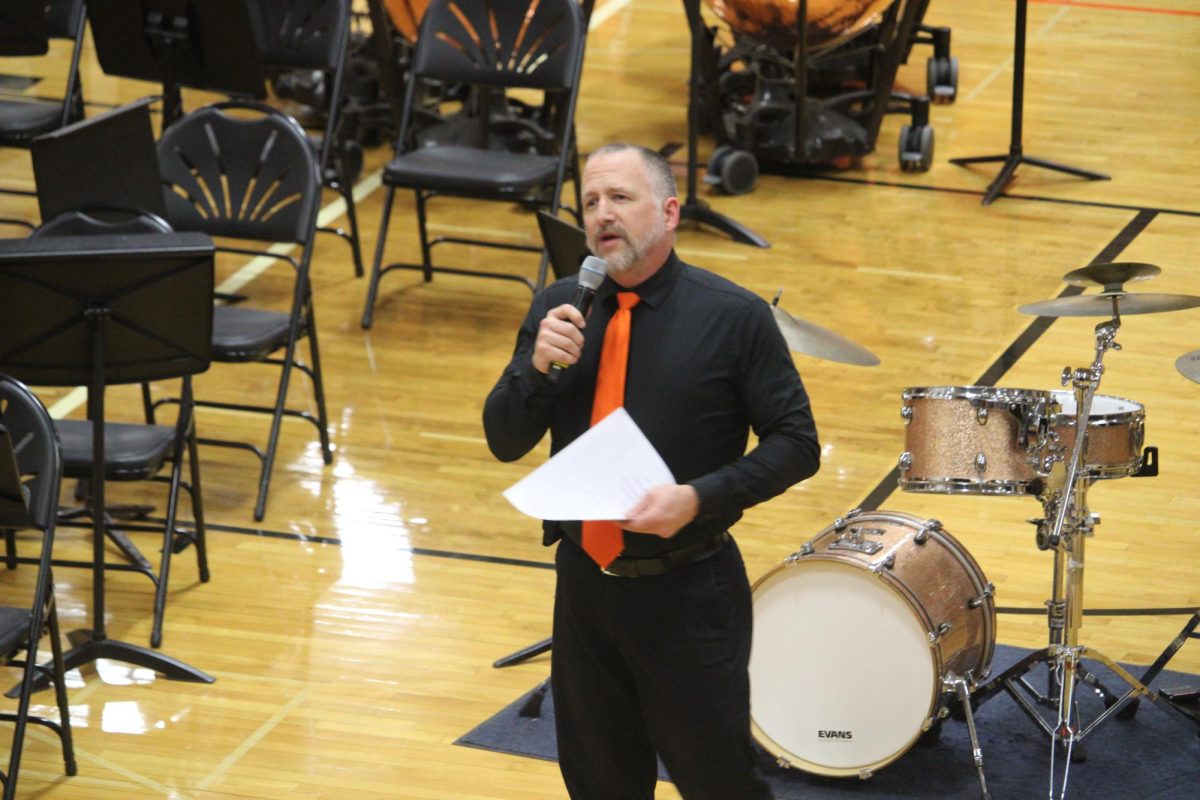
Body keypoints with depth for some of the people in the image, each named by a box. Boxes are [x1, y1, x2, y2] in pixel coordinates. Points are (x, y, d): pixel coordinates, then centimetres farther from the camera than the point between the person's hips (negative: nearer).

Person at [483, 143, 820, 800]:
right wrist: (538, 366, -15)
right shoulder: (558, 308, 3)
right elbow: (505, 441, 5)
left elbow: (796, 443, -8)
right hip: (583, 587, 4)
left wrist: (700, 497, -21)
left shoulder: (733, 317, -8)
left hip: (689, 591, -4)